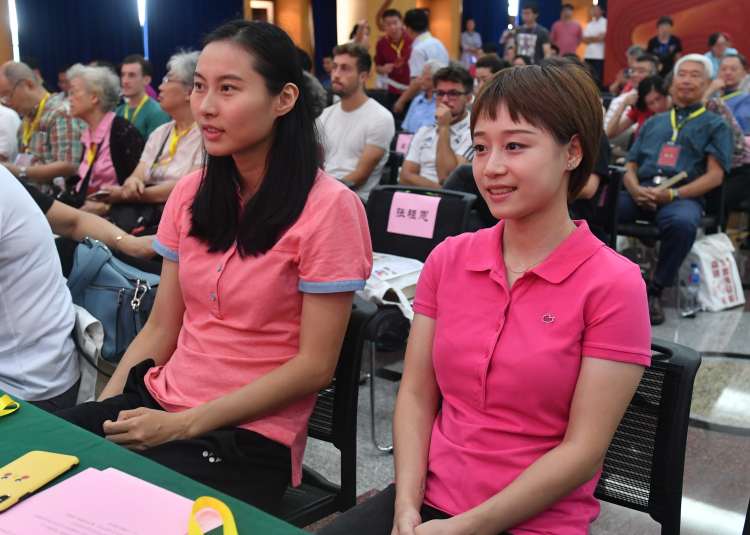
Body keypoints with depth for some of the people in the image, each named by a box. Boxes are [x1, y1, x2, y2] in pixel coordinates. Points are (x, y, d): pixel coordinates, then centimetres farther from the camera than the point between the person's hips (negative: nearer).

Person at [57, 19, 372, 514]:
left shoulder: (327, 208, -14)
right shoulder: (192, 193, 5)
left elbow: (314, 366, -13)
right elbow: (161, 329, 9)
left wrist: (184, 425, -14)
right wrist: (105, 408, -5)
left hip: (249, 435, -5)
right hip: (154, 402, 5)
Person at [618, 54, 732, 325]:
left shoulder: (715, 125, 18)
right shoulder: (653, 123, 28)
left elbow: (715, 176, 4)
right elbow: (630, 167, 20)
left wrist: (673, 194, -12)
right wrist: (635, 190, -5)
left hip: (683, 196, -3)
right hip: (640, 193, 3)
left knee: (683, 223, -40)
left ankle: (655, 291, -22)